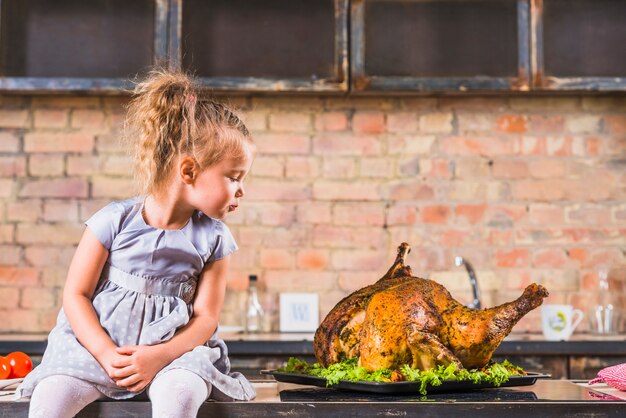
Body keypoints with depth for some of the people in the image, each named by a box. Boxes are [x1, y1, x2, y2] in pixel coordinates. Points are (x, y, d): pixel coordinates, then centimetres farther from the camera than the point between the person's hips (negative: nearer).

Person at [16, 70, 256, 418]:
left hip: (174, 348, 1)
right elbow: (75, 294, -2)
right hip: (98, 345, 0)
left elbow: (206, 316, 0)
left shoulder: (213, 238, 2)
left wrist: (159, 356, -17)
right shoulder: (115, 221, -5)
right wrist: (108, 355, -14)